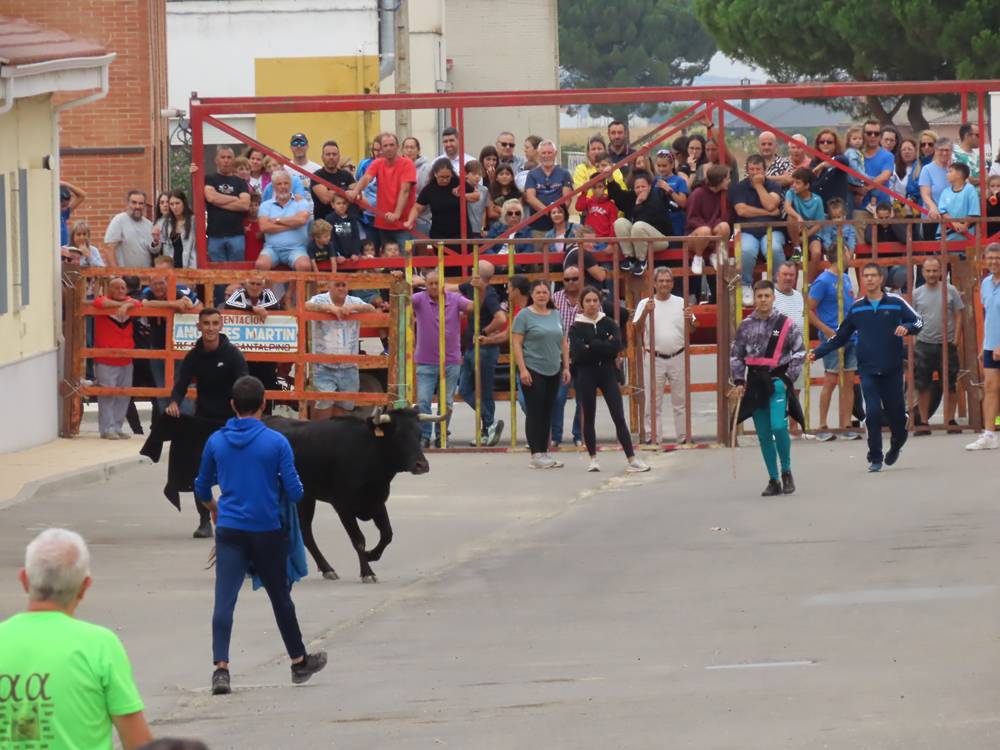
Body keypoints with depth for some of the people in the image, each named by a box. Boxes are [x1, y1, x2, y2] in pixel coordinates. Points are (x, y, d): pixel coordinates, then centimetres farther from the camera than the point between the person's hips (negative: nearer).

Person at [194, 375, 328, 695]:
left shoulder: (216, 442, 0)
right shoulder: (276, 442, -9)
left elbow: (202, 489, 14)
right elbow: (295, 493, -8)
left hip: (229, 532, 1)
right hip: (268, 533, -1)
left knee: (224, 600, -5)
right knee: (280, 597, 16)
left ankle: (221, 667, -21)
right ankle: (299, 662, 32)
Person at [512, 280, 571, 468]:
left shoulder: (556, 315, 13)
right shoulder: (524, 316, -4)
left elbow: (564, 343, 17)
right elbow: (517, 344, -8)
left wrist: (566, 367, 11)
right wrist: (522, 369, -15)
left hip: (553, 371, 6)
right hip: (533, 371, -6)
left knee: (547, 412, 8)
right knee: (535, 412, -5)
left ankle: (544, 452, 13)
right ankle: (536, 455, -5)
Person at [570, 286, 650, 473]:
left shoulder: (609, 324, 6)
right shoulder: (576, 327, 0)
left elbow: (617, 347, -9)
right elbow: (577, 353, -14)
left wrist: (592, 347, -12)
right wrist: (604, 347, -12)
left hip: (608, 373, 1)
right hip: (585, 375, -1)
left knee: (619, 417, -4)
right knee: (588, 418, 6)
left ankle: (632, 460, -8)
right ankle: (593, 459, 17)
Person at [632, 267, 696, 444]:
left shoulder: (680, 303, 6)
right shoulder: (645, 304, 1)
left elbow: (691, 329, 6)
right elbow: (637, 329, -8)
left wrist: (689, 320, -17)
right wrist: (645, 313, -26)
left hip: (677, 357, 1)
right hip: (654, 358, -1)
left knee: (681, 401, 7)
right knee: (653, 402, 2)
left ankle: (684, 437, 12)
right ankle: (652, 437, 6)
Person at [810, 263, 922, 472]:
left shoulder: (896, 303, 2)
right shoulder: (857, 309, 8)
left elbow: (918, 322, 3)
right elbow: (840, 337, 14)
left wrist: (907, 327, -20)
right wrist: (818, 352, 4)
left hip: (892, 370, 0)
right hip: (868, 370, 0)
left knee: (896, 413, 7)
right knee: (873, 412, -13)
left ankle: (896, 447, 36)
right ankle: (875, 458, -5)